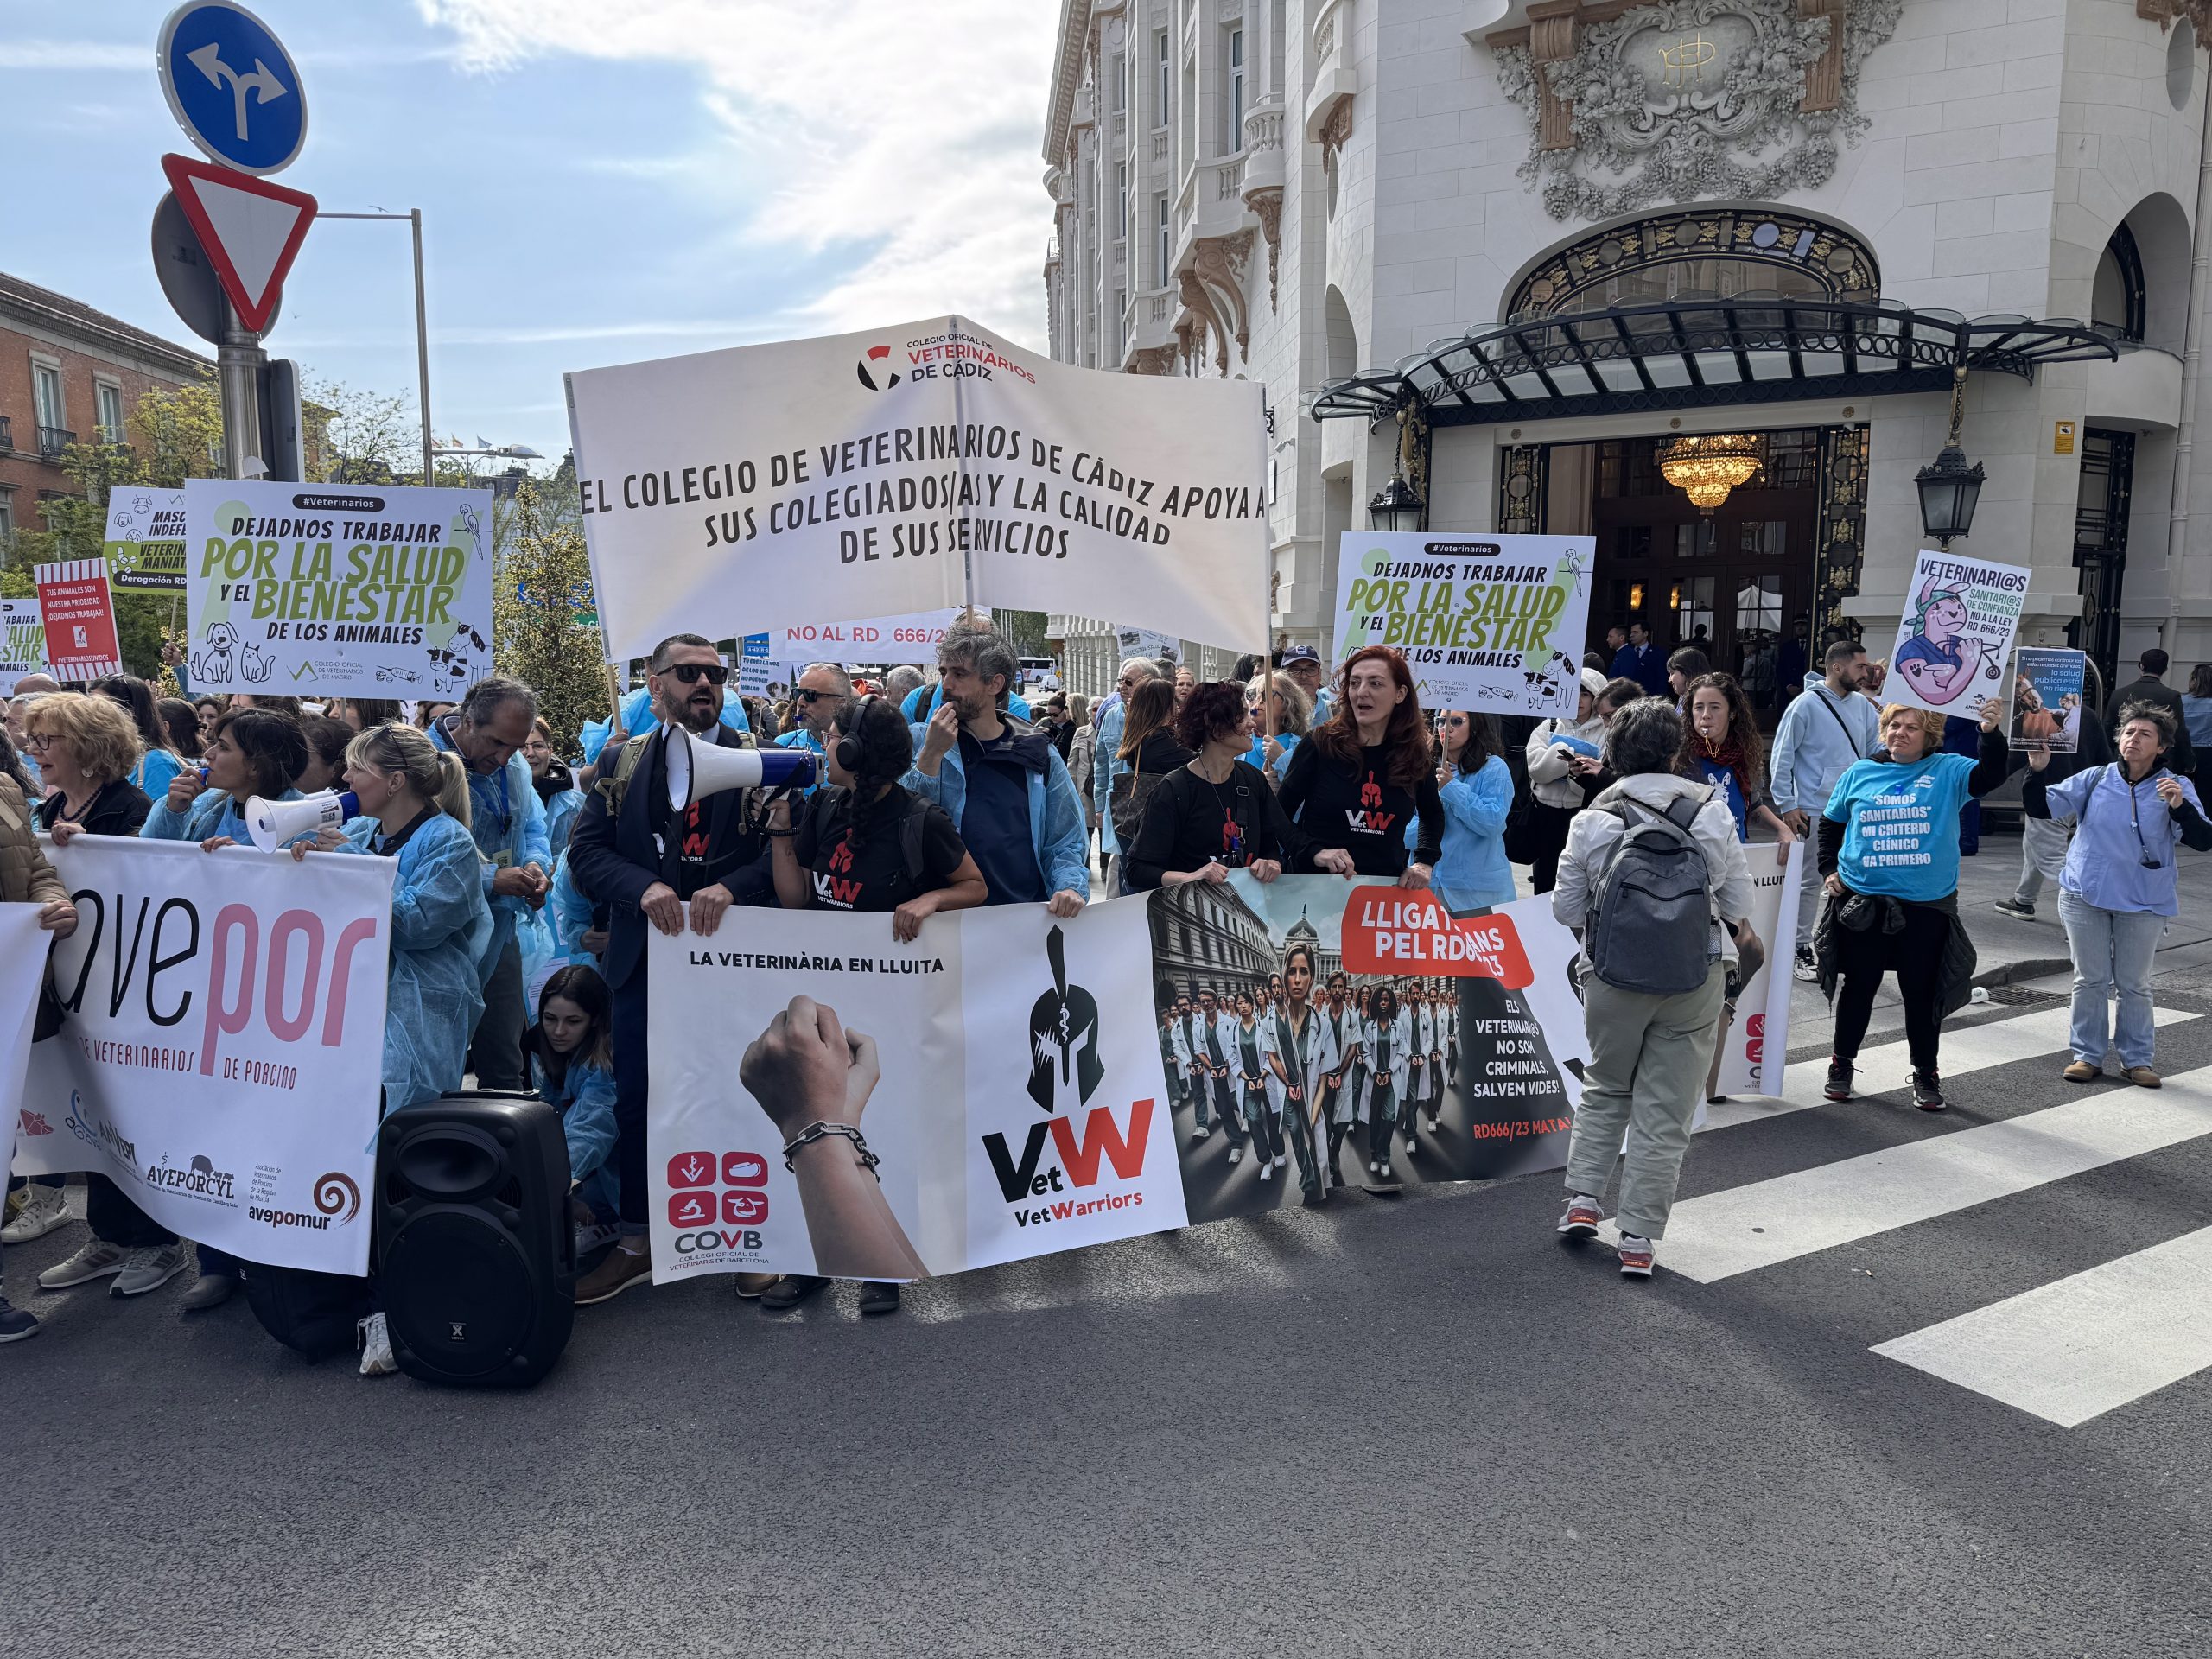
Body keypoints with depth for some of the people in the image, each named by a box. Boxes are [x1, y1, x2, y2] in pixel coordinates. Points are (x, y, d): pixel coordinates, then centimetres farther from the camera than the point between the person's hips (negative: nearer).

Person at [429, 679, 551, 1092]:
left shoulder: (515, 765, 6)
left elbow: (533, 828, 17)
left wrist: (536, 864, -5)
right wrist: (493, 881, -25)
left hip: (499, 933, 6)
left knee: (505, 1069, 13)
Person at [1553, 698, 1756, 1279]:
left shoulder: (1592, 821, -6)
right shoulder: (1711, 810, -4)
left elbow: (1566, 908, -1)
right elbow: (1738, 897, 4)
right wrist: (1736, 931, 25)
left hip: (1613, 975, 0)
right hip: (1696, 977, 0)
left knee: (1605, 1088, 22)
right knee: (1664, 1111, 6)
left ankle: (1583, 1199, 16)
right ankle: (1639, 1240, 8)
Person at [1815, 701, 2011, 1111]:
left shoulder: (1948, 771, 0)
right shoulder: (1860, 773, 4)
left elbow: (1990, 777, -18)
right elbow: (1830, 823, 14)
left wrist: (1992, 734, -32)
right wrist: (1829, 869, 5)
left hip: (1927, 906, -1)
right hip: (1862, 903, 1)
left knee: (1922, 993, 8)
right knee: (1859, 987, 12)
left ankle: (1926, 1074, 23)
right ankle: (1842, 1063, 27)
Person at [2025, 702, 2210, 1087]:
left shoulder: (2177, 788, -5)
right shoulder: (2094, 780, -2)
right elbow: (2040, 809, -3)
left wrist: (2179, 807, -30)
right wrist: (2038, 770, -18)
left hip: (2145, 903, -1)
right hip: (2086, 896, 1)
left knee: (2135, 984, 9)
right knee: (2090, 980, 9)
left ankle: (2137, 1059, 21)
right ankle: (2087, 1055, 19)